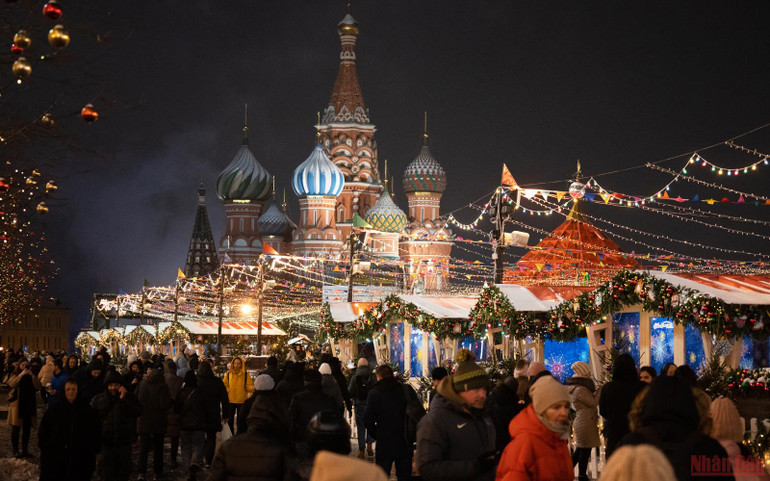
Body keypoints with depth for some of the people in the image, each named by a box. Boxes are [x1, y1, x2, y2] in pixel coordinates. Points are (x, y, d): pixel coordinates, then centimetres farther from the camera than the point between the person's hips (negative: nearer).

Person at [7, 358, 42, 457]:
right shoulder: (15, 375, 3)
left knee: (27, 429, 6)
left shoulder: (31, 376, 13)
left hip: (29, 405, 4)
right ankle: (15, 450, 5)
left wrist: (32, 375, -11)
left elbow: (37, 386, 0)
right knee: (16, 428, -2)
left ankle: (25, 450, 12)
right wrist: (21, 375, -21)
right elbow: (11, 384, -16)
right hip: (17, 404, -3)